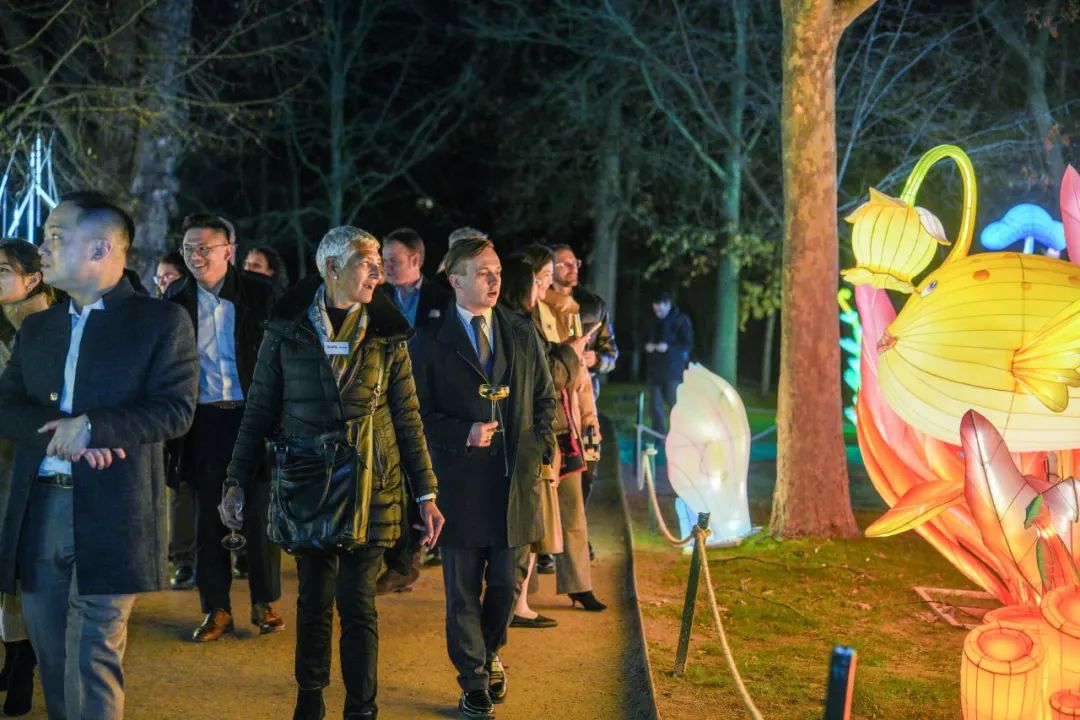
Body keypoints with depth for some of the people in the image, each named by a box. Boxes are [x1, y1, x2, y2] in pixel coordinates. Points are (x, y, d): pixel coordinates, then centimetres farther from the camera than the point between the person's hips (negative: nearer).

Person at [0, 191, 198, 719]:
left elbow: (176, 408, -10)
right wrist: (57, 432, -13)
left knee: (92, 663, -4)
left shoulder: (161, 321, -1)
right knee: (52, 663, 13)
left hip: (110, 514, -5)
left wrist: (90, 426, -19)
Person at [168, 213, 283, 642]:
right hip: (204, 421, 2)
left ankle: (264, 604, 18)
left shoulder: (259, 293, -3)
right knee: (208, 518, 7)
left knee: (260, 513, 4)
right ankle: (216, 610, 17)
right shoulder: (177, 301, 4)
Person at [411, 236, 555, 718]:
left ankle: (489, 653, 38)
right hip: (460, 483, -3)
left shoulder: (522, 335, 8)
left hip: (516, 480, 3)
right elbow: (419, 413, -4)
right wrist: (462, 434, -17)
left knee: (508, 582, 10)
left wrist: (541, 449, 3)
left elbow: (546, 398, 15)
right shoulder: (431, 342, -4)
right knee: (464, 590, 5)